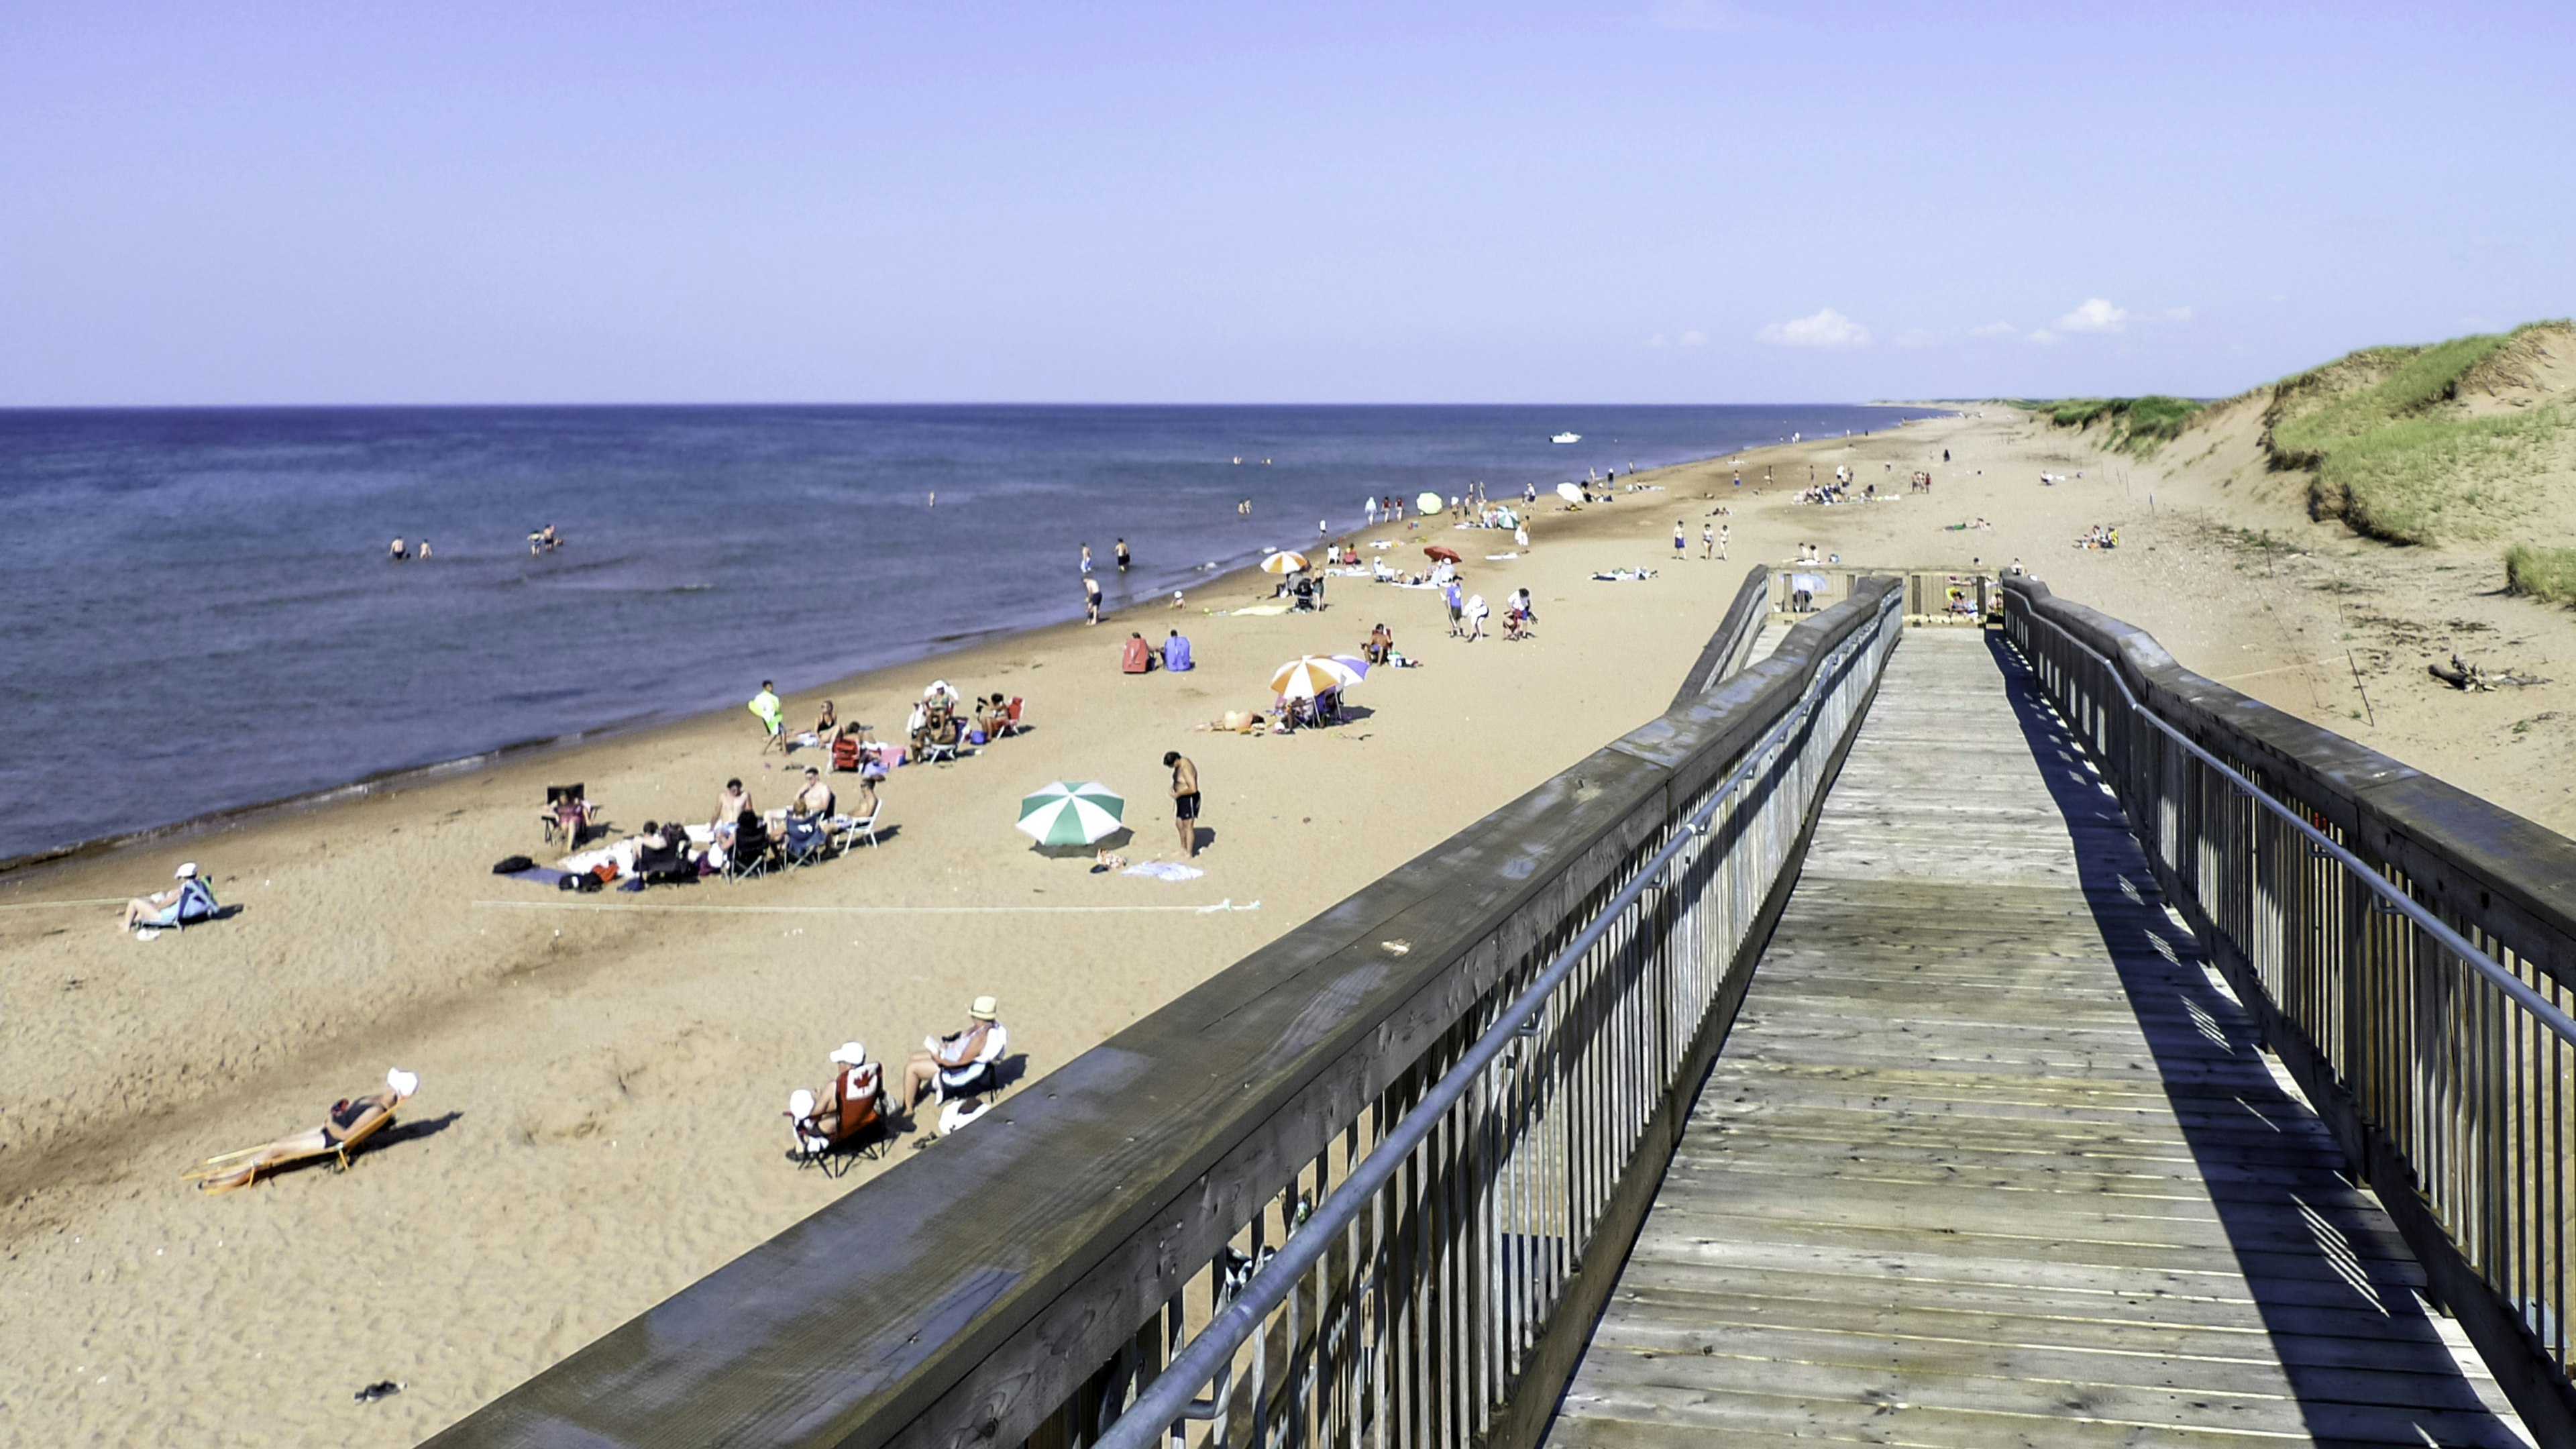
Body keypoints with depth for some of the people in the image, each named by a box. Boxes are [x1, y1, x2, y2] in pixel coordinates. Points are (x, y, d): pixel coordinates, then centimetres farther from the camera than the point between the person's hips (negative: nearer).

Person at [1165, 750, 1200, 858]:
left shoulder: (1186, 769, -26)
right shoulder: (1179, 765, 5)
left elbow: (1193, 789, -30)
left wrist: (1178, 794, -20)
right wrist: (1173, 788, 6)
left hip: (1189, 799, -10)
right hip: (1181, 799, 10)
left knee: (1188, 826, -2)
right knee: (1179, 824, 19)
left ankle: (1189, 855, 6)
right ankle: (1183, 849, 35)